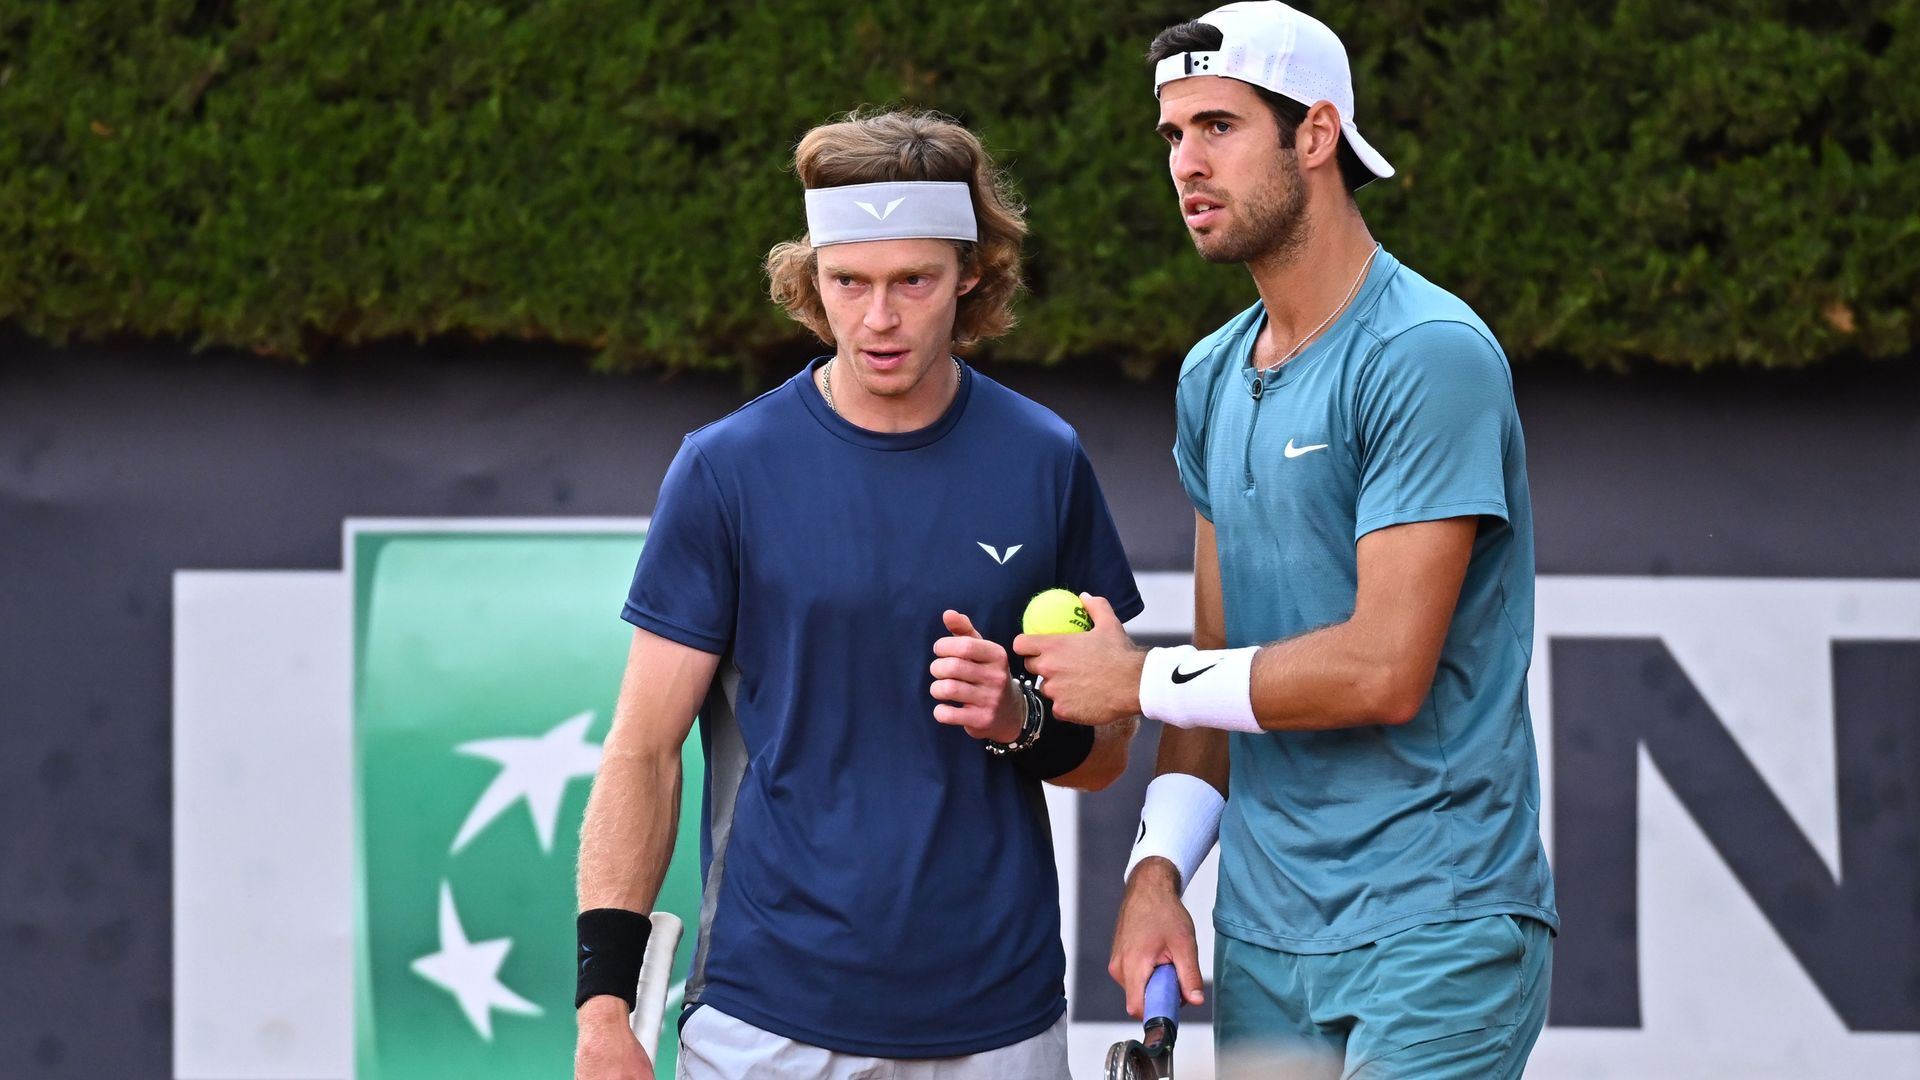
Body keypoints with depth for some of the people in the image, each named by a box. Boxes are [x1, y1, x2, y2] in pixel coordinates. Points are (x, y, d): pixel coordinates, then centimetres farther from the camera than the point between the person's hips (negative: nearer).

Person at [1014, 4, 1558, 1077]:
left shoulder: (1430, 355, -13)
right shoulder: (1212, 376, 13)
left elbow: (1383, 671, -19)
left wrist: (1140, 680, -8)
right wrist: (1158, 871, 2)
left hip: (1432, 936, -7)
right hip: (1261, 937, 7)